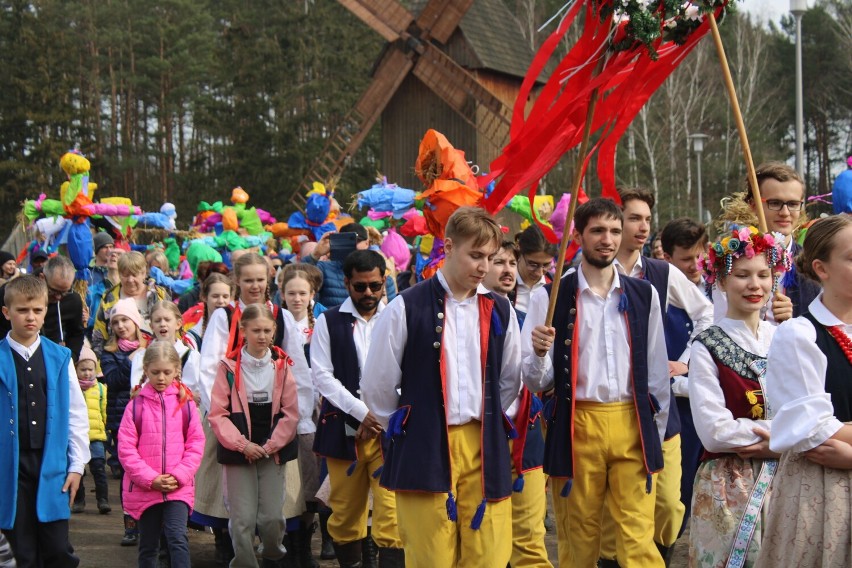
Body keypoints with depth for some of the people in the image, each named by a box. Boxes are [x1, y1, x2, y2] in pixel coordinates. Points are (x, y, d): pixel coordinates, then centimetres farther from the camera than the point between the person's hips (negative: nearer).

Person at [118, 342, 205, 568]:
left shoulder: (185, 402, 1)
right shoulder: (136, 404, -2)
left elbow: (196, 443, 2)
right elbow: (125, 448, -5)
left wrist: (179, 475, -10)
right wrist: (150, 479, -12)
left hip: (178, 488, -1)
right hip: (144, 489, 1)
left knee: (178, 538, -16)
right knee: (148, 545, 12)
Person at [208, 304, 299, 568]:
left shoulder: (281, 365, 3)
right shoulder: (229, 366, -3)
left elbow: (291, 412, 3)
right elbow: (217, 413, -4)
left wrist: (271, 445, -6)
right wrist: (242, 444, -12)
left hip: (272, 451, 1)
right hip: (238, 453, -1)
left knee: (271, 518, -4)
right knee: (242, 520, -7)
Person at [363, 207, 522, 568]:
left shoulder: (499, 311, 8)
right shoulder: (407, 308, -4)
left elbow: (511, 380, 20)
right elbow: (376, 387, 3)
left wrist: (490, 423, 14)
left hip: (484, 449, 3)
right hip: (424, 451, -3)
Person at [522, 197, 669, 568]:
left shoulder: (644, 295, 8)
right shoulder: (550, 298, -1)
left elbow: (656, 370, 14)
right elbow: (534, 382, -2)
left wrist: (656, 432, 14)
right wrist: (539, 354, -22)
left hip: (633, 426, 2)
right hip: (575, 427, -1)